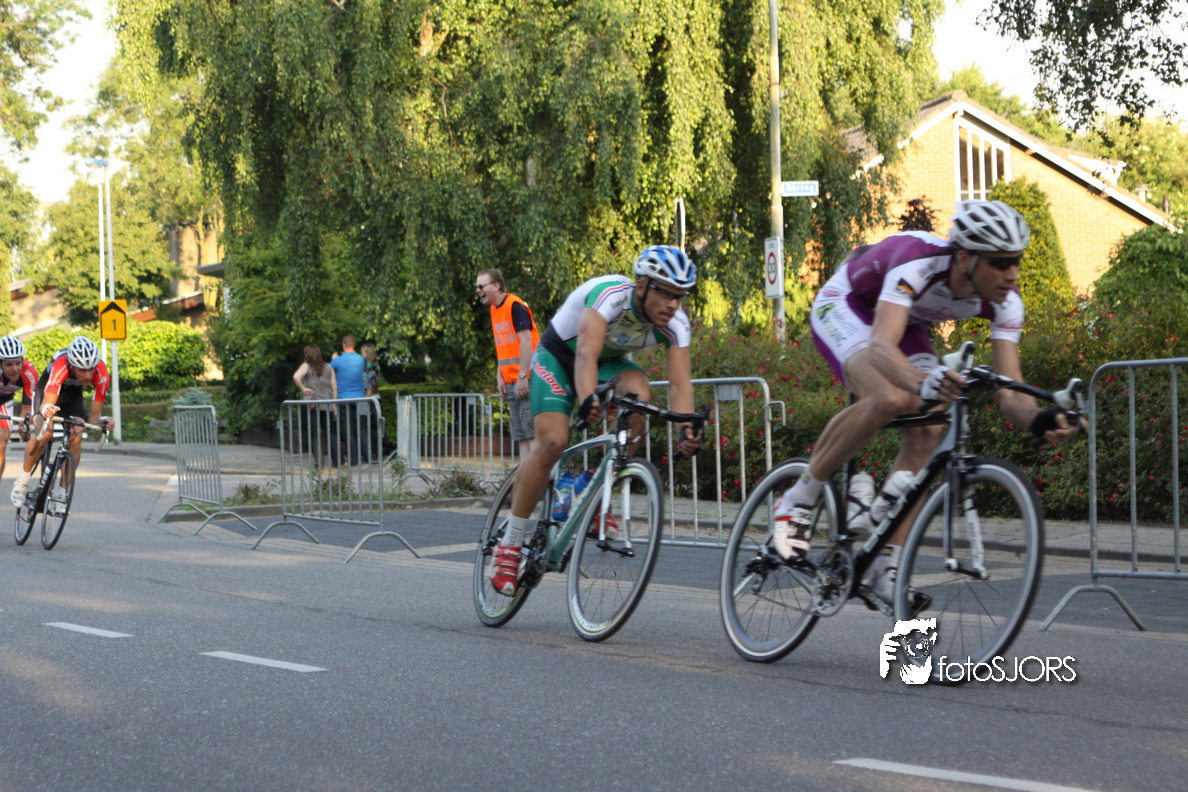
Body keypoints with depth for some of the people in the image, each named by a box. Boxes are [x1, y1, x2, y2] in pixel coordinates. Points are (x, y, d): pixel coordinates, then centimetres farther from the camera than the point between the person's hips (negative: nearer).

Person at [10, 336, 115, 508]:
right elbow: (47, 403, -48)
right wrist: (46, 410, -70)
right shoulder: (60, 367, -41)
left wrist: (101, 421, -48)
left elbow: (95, 416, -27)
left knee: (76, 439, -18)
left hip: (72, 394, 3)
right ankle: (23, 481, -7)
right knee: (43, 434, -28)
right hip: (46, 391, -3)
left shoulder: (101, 375, -32)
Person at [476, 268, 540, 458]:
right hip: (511, 381, 9)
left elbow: (526, 340, -17)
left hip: (526, 380, -9)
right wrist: (500, 377, 10)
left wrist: (522, 377, -20)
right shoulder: (495, 309, 16)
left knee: (532, 431, -11)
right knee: (520, 436, 7)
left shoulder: (515, 305, -11)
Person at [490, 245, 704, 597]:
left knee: (638, 393, -30)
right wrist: (587, 401, -69)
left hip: (610, 361, 4)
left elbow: (680, 382, -28)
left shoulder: (676, 324, -21)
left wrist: (685, 429, -47)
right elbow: (586, 353, -50)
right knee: (553, 442, -23)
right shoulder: (610, 295, -37)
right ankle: (510, 544, -9)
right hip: (559, 356, -4)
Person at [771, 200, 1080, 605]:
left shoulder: (1004, 302, -22)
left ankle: (887, 565, -5)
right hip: (844, 307, -6)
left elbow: (1009, 390, -23)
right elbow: (881, 347, -52)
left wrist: (1040, 419, -45)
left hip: (907, 323, 6)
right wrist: (922, 382, -72)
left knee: (927, 431, -14)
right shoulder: (918, 265, -39)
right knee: (890, 399, -34)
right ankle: (798, 499, -16)